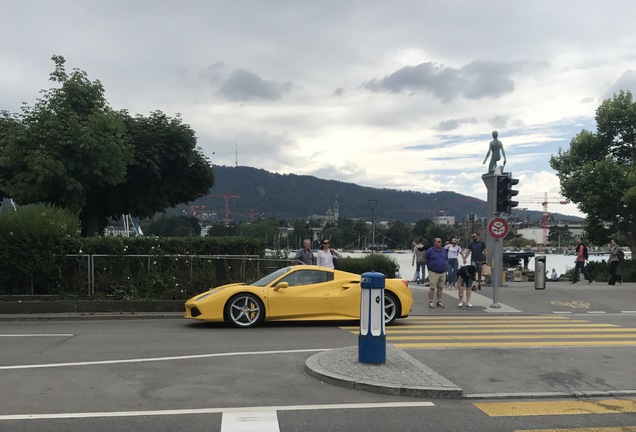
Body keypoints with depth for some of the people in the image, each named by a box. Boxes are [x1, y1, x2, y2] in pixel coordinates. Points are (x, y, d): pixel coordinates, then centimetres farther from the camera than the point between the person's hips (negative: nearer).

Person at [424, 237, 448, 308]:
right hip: (433, 273, -5)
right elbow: (425, 261, 1)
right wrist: (431, 266, 7)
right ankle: (430, 302, 3)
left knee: (440, 287, 9)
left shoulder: (444, 250, 9)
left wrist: (443, 265, 15)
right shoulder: (430, 251, -6)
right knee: (432, 288, -4)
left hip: (443, 272, 5)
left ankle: (439, 302, 18)